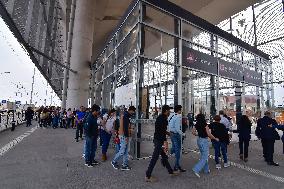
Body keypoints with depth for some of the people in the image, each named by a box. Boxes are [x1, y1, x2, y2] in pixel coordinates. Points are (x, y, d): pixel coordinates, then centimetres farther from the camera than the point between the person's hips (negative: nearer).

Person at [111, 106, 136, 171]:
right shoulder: (125, 116, -17)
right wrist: (126, 137, -20)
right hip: (124, 136, -10)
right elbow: (125, 127, -21)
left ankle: (125, 165, 20)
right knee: (122, 151, 1)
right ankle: (114, 161, 20)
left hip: (124, 135, 10)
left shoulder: (125, 115, 13)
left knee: (126, 151, 13)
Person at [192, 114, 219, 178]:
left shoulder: (196, 125, 0)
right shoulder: (205, 124, -17)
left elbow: (193, 132, 3)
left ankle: (206, 169, 34)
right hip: (204, 141, -7)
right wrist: (215, 138, -1)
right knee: (204, 157, 2)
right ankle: (196, 169, -7)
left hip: (199, 140, 7)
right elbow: (209, 134, -17)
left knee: (203, 156, 21)